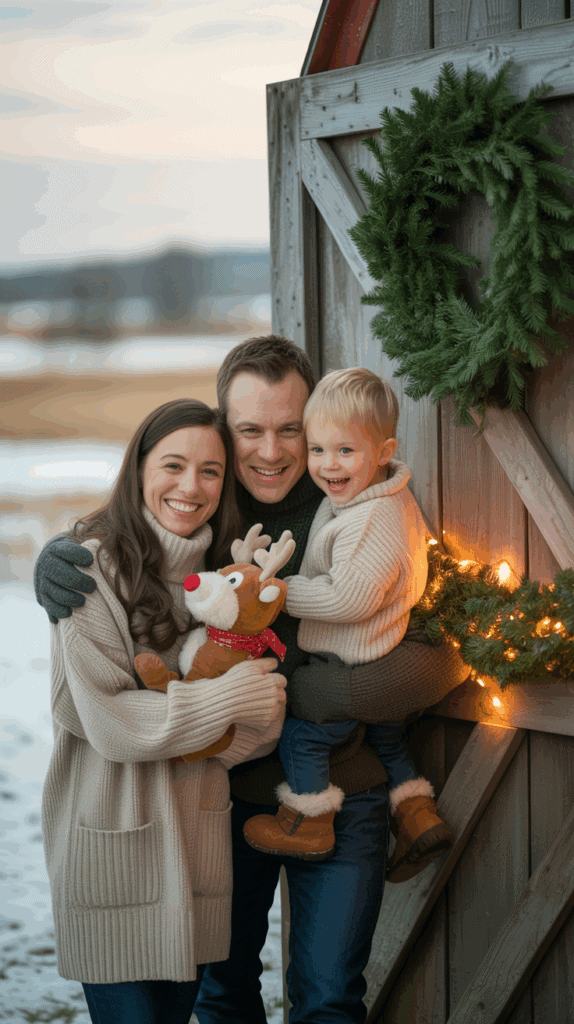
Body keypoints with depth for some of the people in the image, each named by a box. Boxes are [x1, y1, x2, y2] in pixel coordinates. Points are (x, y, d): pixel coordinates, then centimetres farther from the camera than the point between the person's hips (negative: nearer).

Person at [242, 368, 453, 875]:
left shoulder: (370, 522, -31)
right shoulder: (394, 499, 2)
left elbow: (350, 598, -33)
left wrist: (283, 591, -23)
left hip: (349, 664, -10)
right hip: (391, 660, 10)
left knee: (302, 735, 8)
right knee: (386, 738, 26)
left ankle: (308, 823, 21)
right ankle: (417, 814, 30)